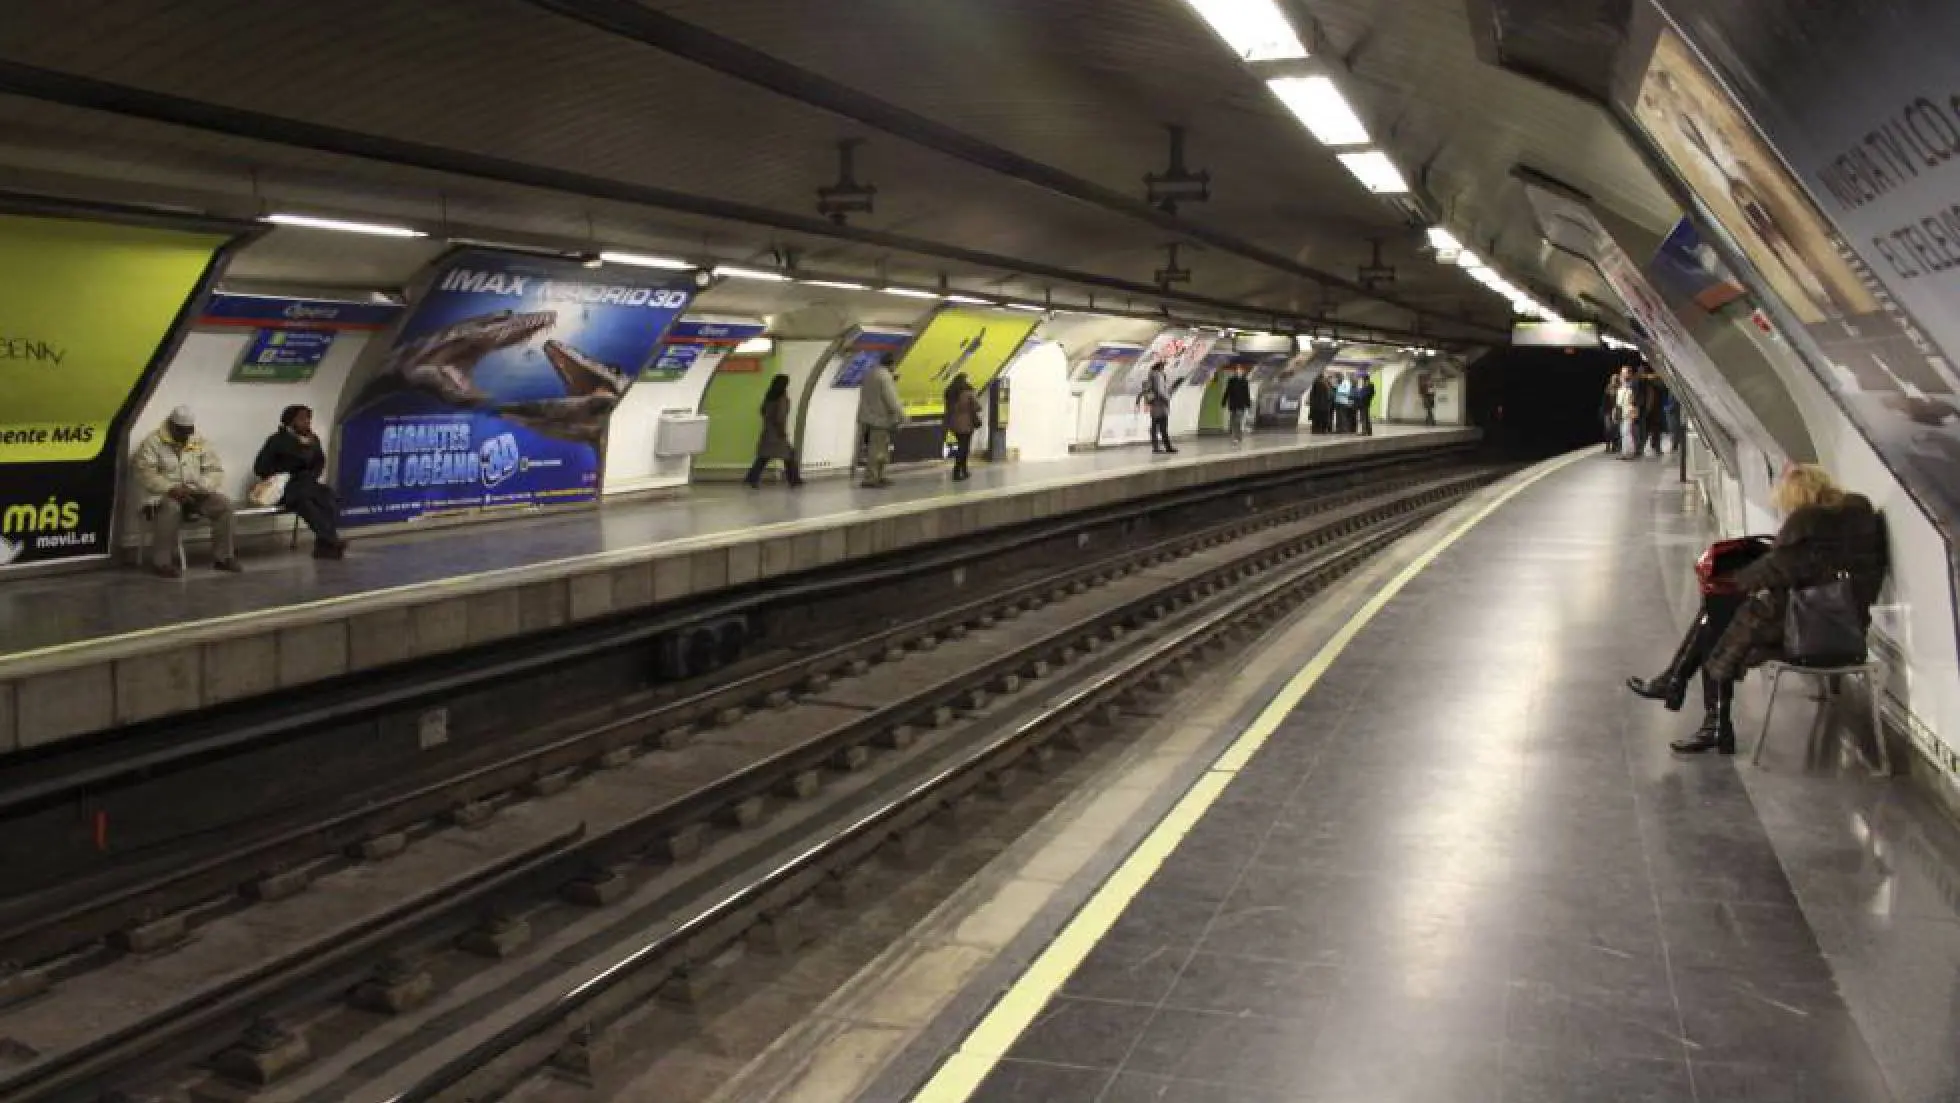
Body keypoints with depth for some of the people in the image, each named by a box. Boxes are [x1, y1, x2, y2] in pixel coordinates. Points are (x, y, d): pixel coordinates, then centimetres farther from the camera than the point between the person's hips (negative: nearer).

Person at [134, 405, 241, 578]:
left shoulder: (200, 443, 11)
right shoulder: (152, 443, -2)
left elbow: (215, 471, 7)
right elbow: (145, 474, -13)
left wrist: (201, 487, -14)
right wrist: (171, 488, -26)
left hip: (196, 495, 4)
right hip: (164, 495, -4)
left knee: (224, 504, -21)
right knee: (171, 508, -38)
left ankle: (222, 557, -13)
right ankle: (161, 562, -31)